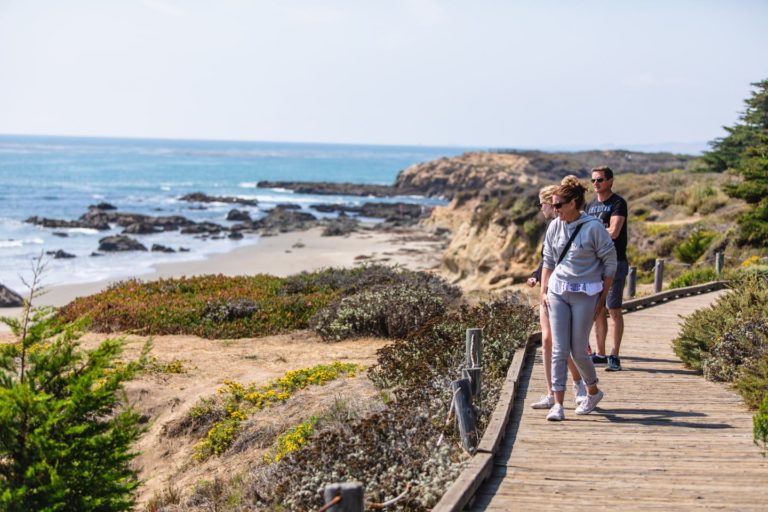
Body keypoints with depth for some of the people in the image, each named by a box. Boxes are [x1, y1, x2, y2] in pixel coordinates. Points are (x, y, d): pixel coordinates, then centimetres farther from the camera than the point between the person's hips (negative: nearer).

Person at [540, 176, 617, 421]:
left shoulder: (593, 227, -11)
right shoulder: (555, 226, 4)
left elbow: (610, 262, -4)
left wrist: (603, 298, -3)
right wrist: (543, 291, 8)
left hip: (585, 294, -4)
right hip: (557, 292, 4)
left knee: (578, 350, 1)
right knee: (559, 350, -2)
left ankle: (593, 392, 28)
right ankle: (558, 404, -1)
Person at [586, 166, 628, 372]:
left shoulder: (618, 203, -7)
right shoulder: (591, 205, 15)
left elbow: (613, 232, -18)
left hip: (614, 262, -7)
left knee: (614, 310, -5)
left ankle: (614, 356, -2)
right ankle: (600, 353, 15)